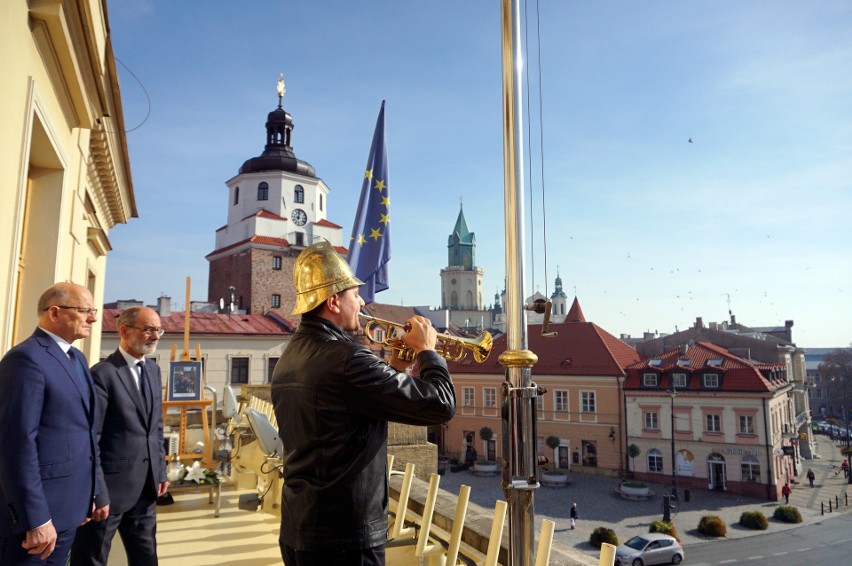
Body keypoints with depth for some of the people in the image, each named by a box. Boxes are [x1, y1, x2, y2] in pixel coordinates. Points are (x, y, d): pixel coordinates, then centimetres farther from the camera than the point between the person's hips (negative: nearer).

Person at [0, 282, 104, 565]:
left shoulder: (77, 358, 12)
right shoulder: (26, 357, -16)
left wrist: (91, 492, 17)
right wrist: (36, 518, -22)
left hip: (66, 508, 9)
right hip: (36, 511, -8)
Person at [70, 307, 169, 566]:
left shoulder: (153, 369, 9)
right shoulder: (103, 374, -15)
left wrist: (160, 470, 12)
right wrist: (97, 493, -16)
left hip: (145, 487, 7)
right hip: (111, 486, -7)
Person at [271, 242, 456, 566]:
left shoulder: (289, 358, 6)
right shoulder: (345, 357, -23)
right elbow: (440, 405, -21)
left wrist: (393, 367, 9)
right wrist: (427, 351, -5)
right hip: (343, 538, -9)